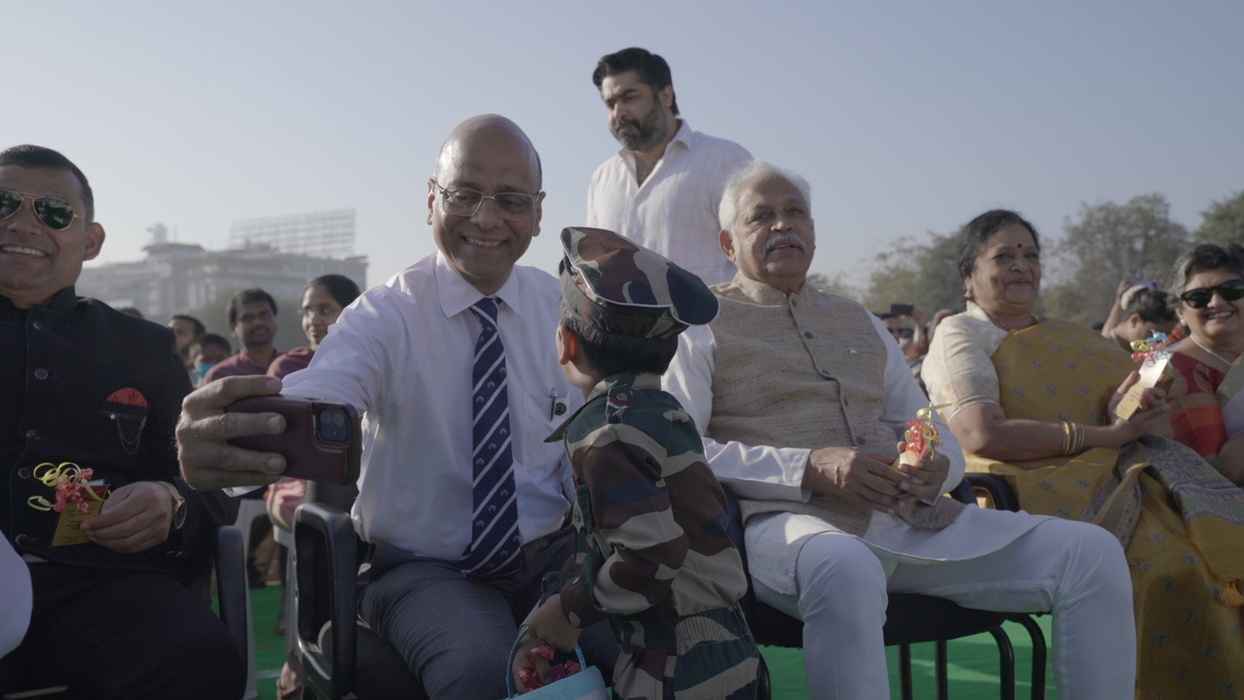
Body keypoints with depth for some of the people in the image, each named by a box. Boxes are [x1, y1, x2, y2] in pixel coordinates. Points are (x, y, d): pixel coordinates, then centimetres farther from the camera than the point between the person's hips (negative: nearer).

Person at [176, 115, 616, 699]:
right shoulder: (384, 317, -11)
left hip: (551, 557, 3)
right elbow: (311, 405, -31)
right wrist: (224, 437, -55)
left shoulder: (565, 308, 2)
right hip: (426, 568, -3)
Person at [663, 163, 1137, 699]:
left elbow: (941, 441, 25)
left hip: (914, 520, 6)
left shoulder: (860, 323, 26)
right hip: (789, 518, -5)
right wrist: (809, 469, -16)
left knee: (1092, 552, -8)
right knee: (845, 569, -42)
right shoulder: (701, 324, 9)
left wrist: (934, 468, -2)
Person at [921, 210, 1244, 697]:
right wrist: (1106, 434, -10)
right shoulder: (959, 335, 4)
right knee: (1169, 563, -28)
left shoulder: (1069, 337, 23)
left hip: (1116, 473, 6)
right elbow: (982, 435, -11)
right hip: (1036, 489, -6)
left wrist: (1137, 410, -6)